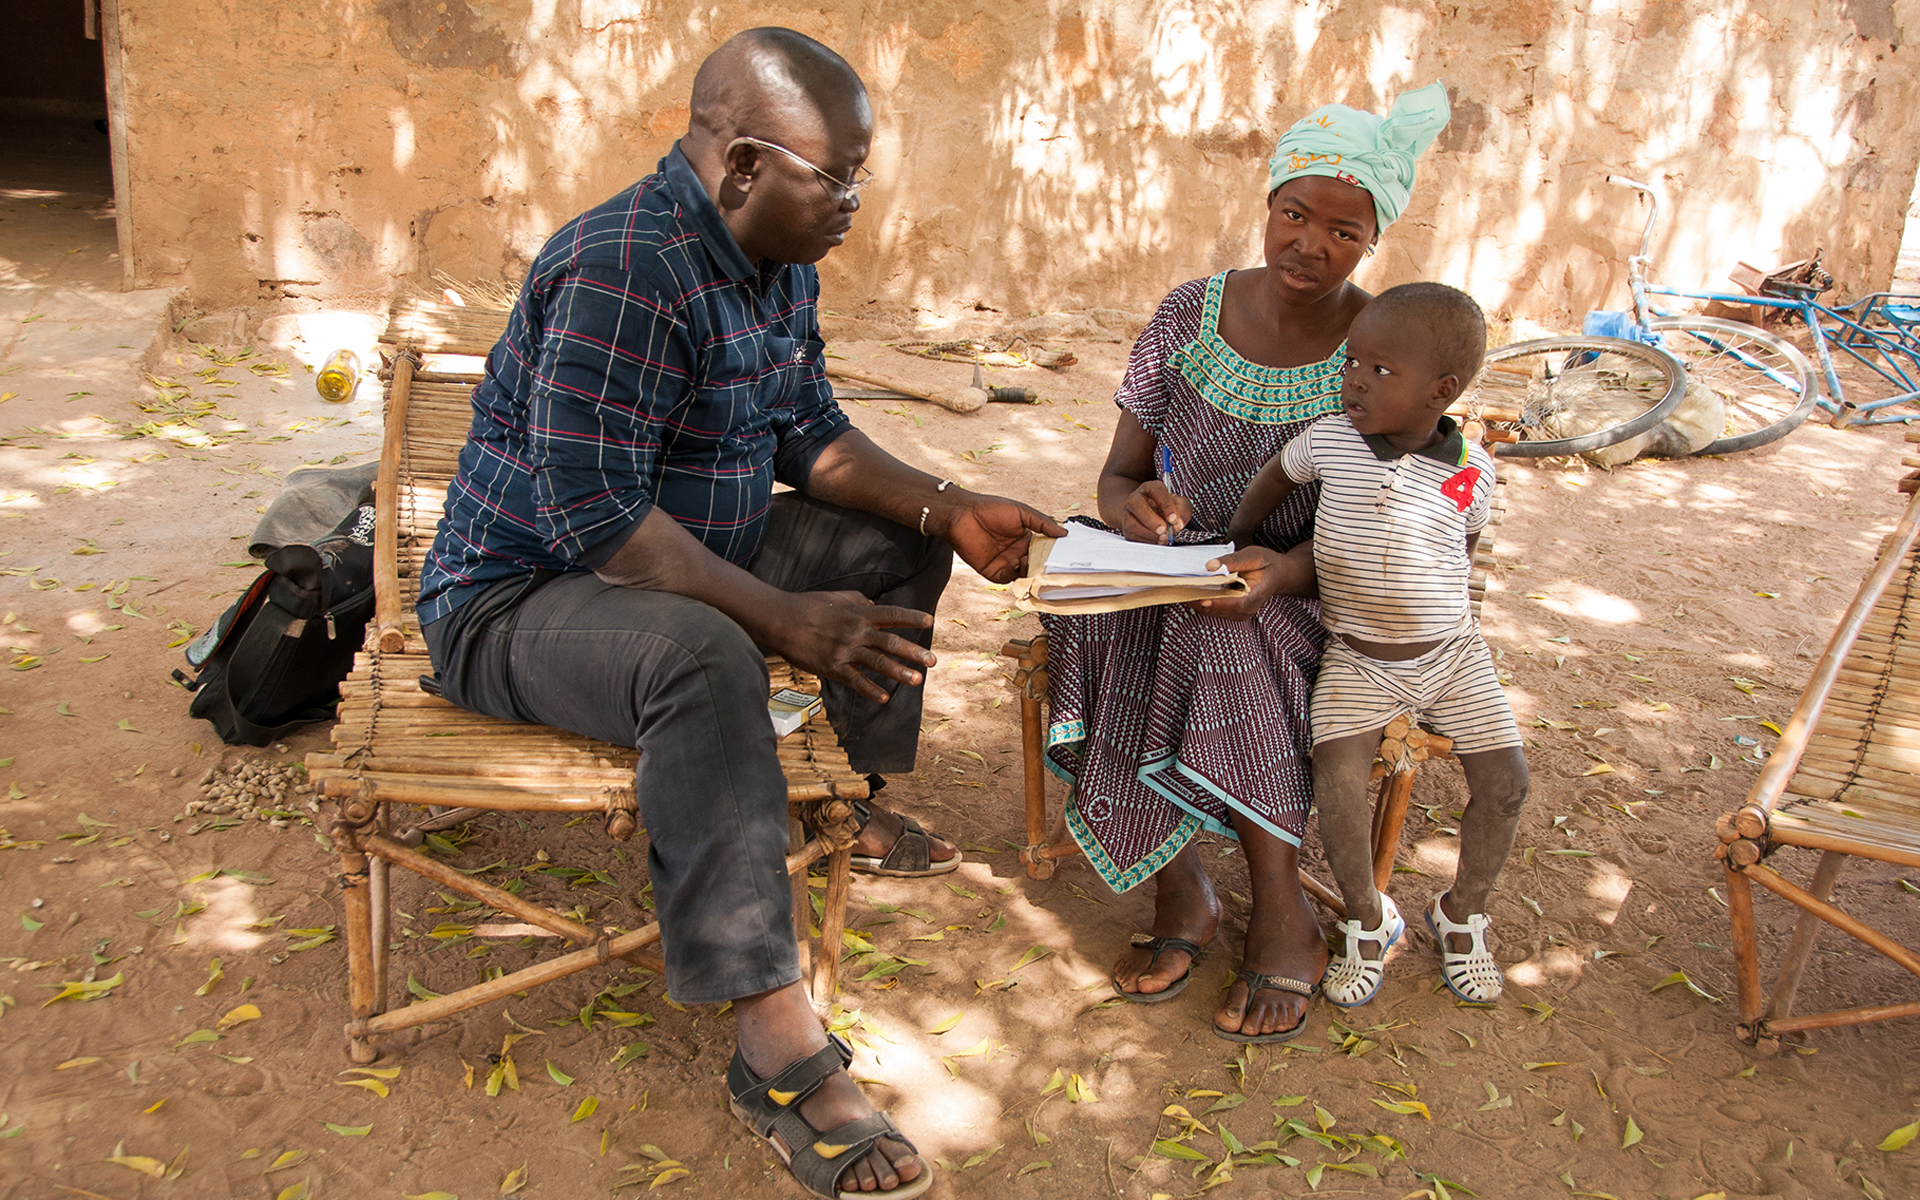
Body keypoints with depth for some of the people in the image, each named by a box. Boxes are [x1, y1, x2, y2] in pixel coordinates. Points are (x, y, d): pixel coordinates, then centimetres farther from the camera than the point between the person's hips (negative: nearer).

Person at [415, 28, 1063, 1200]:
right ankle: (780, 1047, -34)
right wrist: (784, 618, -30)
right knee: (703, 658, -39)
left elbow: (812, 434, 12)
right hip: (515, 596, -9)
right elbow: (589, 513, -31)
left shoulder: (779, 266, 3)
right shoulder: (625, 269, -27)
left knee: (894, 543, 8)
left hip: (686, 557, 10)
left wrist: (947, 509, -3)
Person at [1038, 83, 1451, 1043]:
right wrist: (1130, 504, -24)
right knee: (1105, 634, -29)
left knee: (1226, 644, -34)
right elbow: (1119, 473, 1)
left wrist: (1283, 569, -33)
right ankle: (1178, 890, -13)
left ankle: (1280, 915, -17)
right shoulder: (1189, 316, -1)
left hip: (1305, 593, -2)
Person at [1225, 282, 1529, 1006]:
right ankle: (1369, 922, 5)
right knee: (1337, 777, -20)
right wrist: (1232, 555, 15)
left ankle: (1462, 917, 19)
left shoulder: (1471, 472, -9)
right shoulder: (1328, 441, -10)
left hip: (1449, 654, 1)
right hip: (1355, 658, -1)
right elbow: (1271, 482, 10)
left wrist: (1432, 598, 2)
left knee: (1504, 779, -7)